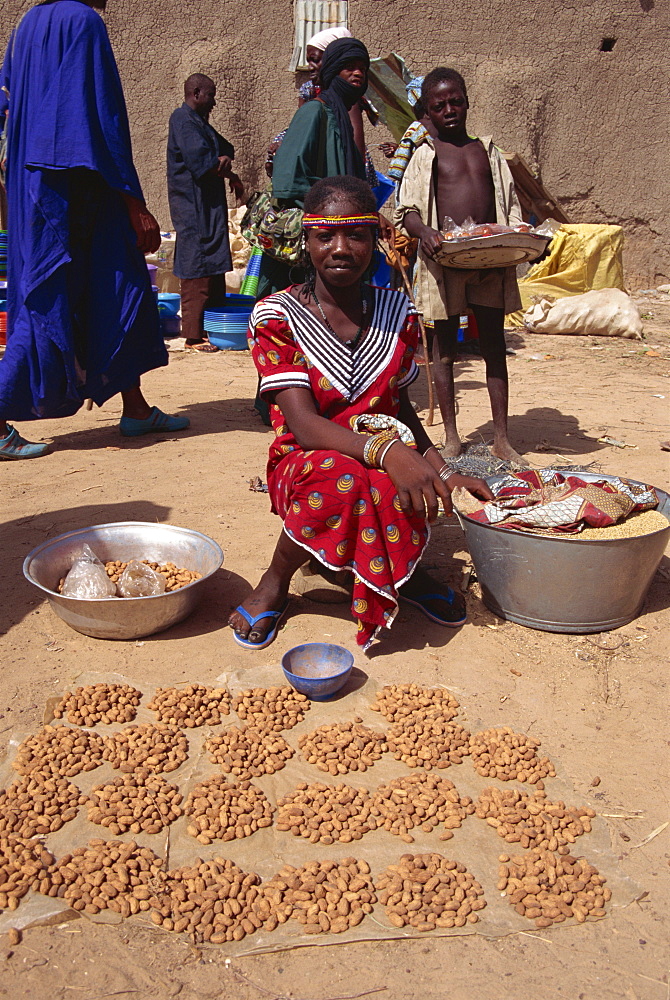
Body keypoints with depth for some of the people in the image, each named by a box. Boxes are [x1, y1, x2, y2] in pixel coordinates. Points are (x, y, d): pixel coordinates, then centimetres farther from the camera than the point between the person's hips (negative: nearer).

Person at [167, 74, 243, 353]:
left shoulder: (199, 122, 21)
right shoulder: (183, 119, -10)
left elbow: (225, 150, 21)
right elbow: (201, 163, -19)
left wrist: (224, 160, -2)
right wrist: (229, 173, -2)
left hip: (210, 207, 10)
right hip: (194, 208, -10)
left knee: (215, 268, 11)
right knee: (197, 270, -10)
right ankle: (194, 335, -7)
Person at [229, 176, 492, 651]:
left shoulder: (397, 312, 4)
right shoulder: (276, 317, -9)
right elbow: (303, 424, -21)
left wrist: (443, 472, -2)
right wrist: (385, 450, -37)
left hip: (392, 469, 3)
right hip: (304, 465, -2)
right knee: (339, 478, -38)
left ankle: (408, 570, 2)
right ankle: (275, 583, -8)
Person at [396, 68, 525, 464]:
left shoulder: (488, 151, 16)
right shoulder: (425, 155, 7)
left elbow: (510, 204, 17)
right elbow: (406, 211, -2)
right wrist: (425, 231, -23)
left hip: (491, 260, 3)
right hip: (444, 260, -3)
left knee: (495, 345, 4)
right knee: (445, 348, 2)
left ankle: (502, 437, 11)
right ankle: (451, 437, 12)